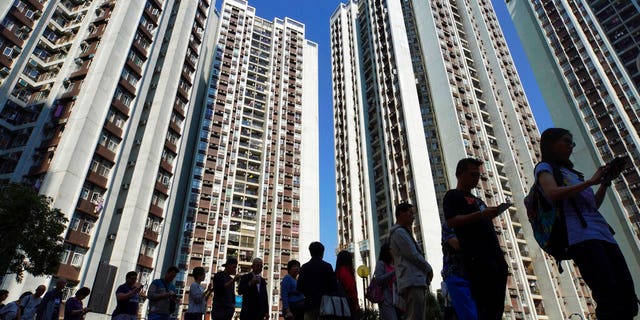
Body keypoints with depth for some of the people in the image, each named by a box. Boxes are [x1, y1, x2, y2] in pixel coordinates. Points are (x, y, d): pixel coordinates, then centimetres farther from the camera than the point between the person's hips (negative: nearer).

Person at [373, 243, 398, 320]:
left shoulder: (393, 265, 19)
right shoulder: (381, 263, 0)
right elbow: (378, 280, -12)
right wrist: (394, 272, -15)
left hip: (396, 301, 7)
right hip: (386, 301, -7)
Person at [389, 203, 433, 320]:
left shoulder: (401, 232, 27)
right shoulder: (399, 232, -6)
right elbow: (414, 255, -12)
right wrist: (429, 269, 2)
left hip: (413, 282, 10)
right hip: (412, 282, -10)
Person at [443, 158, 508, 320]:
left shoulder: (477, 199, 28)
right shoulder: (452, 195, 4)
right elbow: (451, 222, -13)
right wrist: (480, 215, -20)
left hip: (496, 257, 8)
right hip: (478, 258, -8)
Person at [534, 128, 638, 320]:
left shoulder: (570, 171, 30)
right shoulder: (544, 167, 8)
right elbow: (553, 193, -13)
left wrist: (605, 183, 14)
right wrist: (590, 181, -6)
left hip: (604, 234, 8)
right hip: (581, 237, -8)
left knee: (628, 300, 1)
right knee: (611, 302, -19)